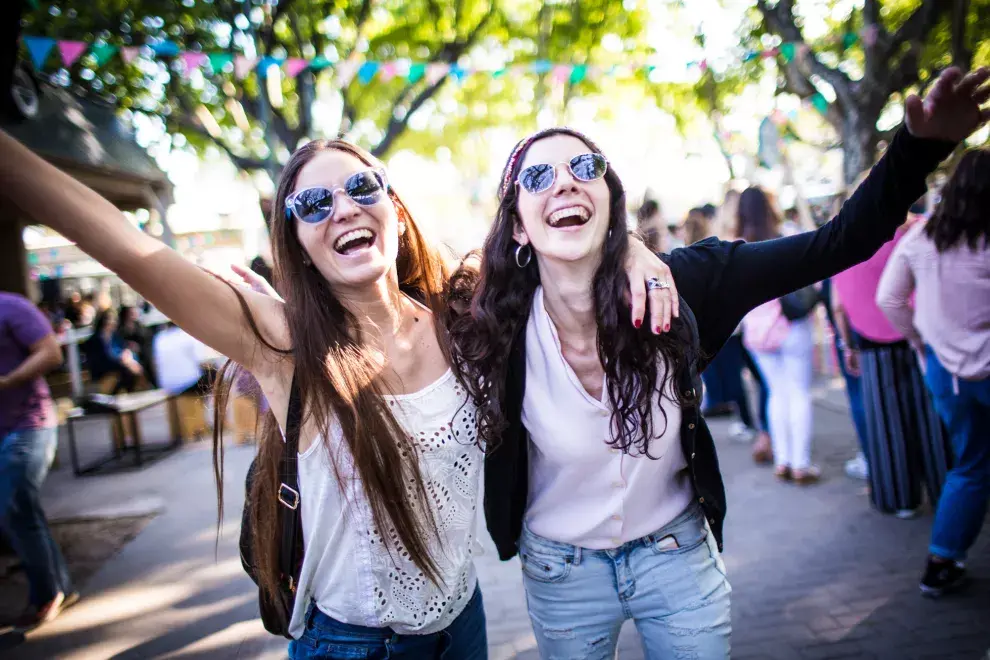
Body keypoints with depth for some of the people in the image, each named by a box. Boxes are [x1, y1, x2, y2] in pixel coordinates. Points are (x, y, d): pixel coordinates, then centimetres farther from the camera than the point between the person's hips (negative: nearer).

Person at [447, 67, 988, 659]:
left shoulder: (674, 286, -20)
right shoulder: (494, 330, -21)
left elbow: (834, 247, -17)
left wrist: (923, 143, -29)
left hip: (678, 554, 1)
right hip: (560, 570, 0)